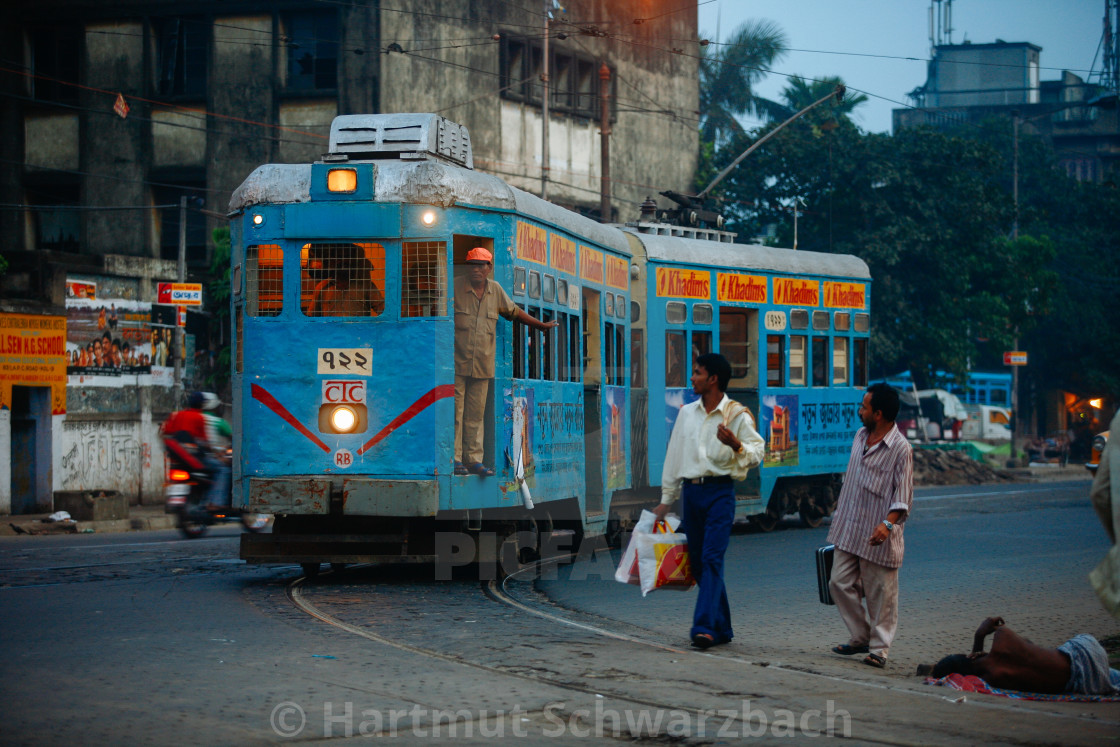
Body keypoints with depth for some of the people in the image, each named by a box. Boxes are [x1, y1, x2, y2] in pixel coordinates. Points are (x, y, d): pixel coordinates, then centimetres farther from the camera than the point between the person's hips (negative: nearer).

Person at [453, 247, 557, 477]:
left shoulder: (495, 290, 12)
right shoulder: (455, 287, -3)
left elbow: (513, 311, 25)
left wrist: (541, 325, 28)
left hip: (482, 366, 4)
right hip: (457, 363, -4)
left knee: (476, 414, 6)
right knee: (455, 412, -5)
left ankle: (473, 459, 9)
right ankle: (454, 459, -2)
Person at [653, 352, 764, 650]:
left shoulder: (737, 414, -1)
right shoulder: (686, 413, 14)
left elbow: (757, 453, -2)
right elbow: (674, 455, 18)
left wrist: (736, 444, -22)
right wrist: (666, 500, 18)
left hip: (719, 491, -6)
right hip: (691, 491, 6)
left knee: (712, 559, -16)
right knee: (697, 561, 6)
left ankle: (704, 626, -23)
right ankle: (721, 628, 16)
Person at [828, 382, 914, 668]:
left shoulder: (900, 448, -13)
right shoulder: (860, 436, 10)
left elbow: (903, 495, -16)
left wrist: (888, 524, -30)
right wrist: (838, 513, 25)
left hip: (877, 537, -7)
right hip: (848, 531, 7)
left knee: (880, 594, 1)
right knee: (841, 584, 7)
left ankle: (879, 647, 11)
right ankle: (860, 637, 21)